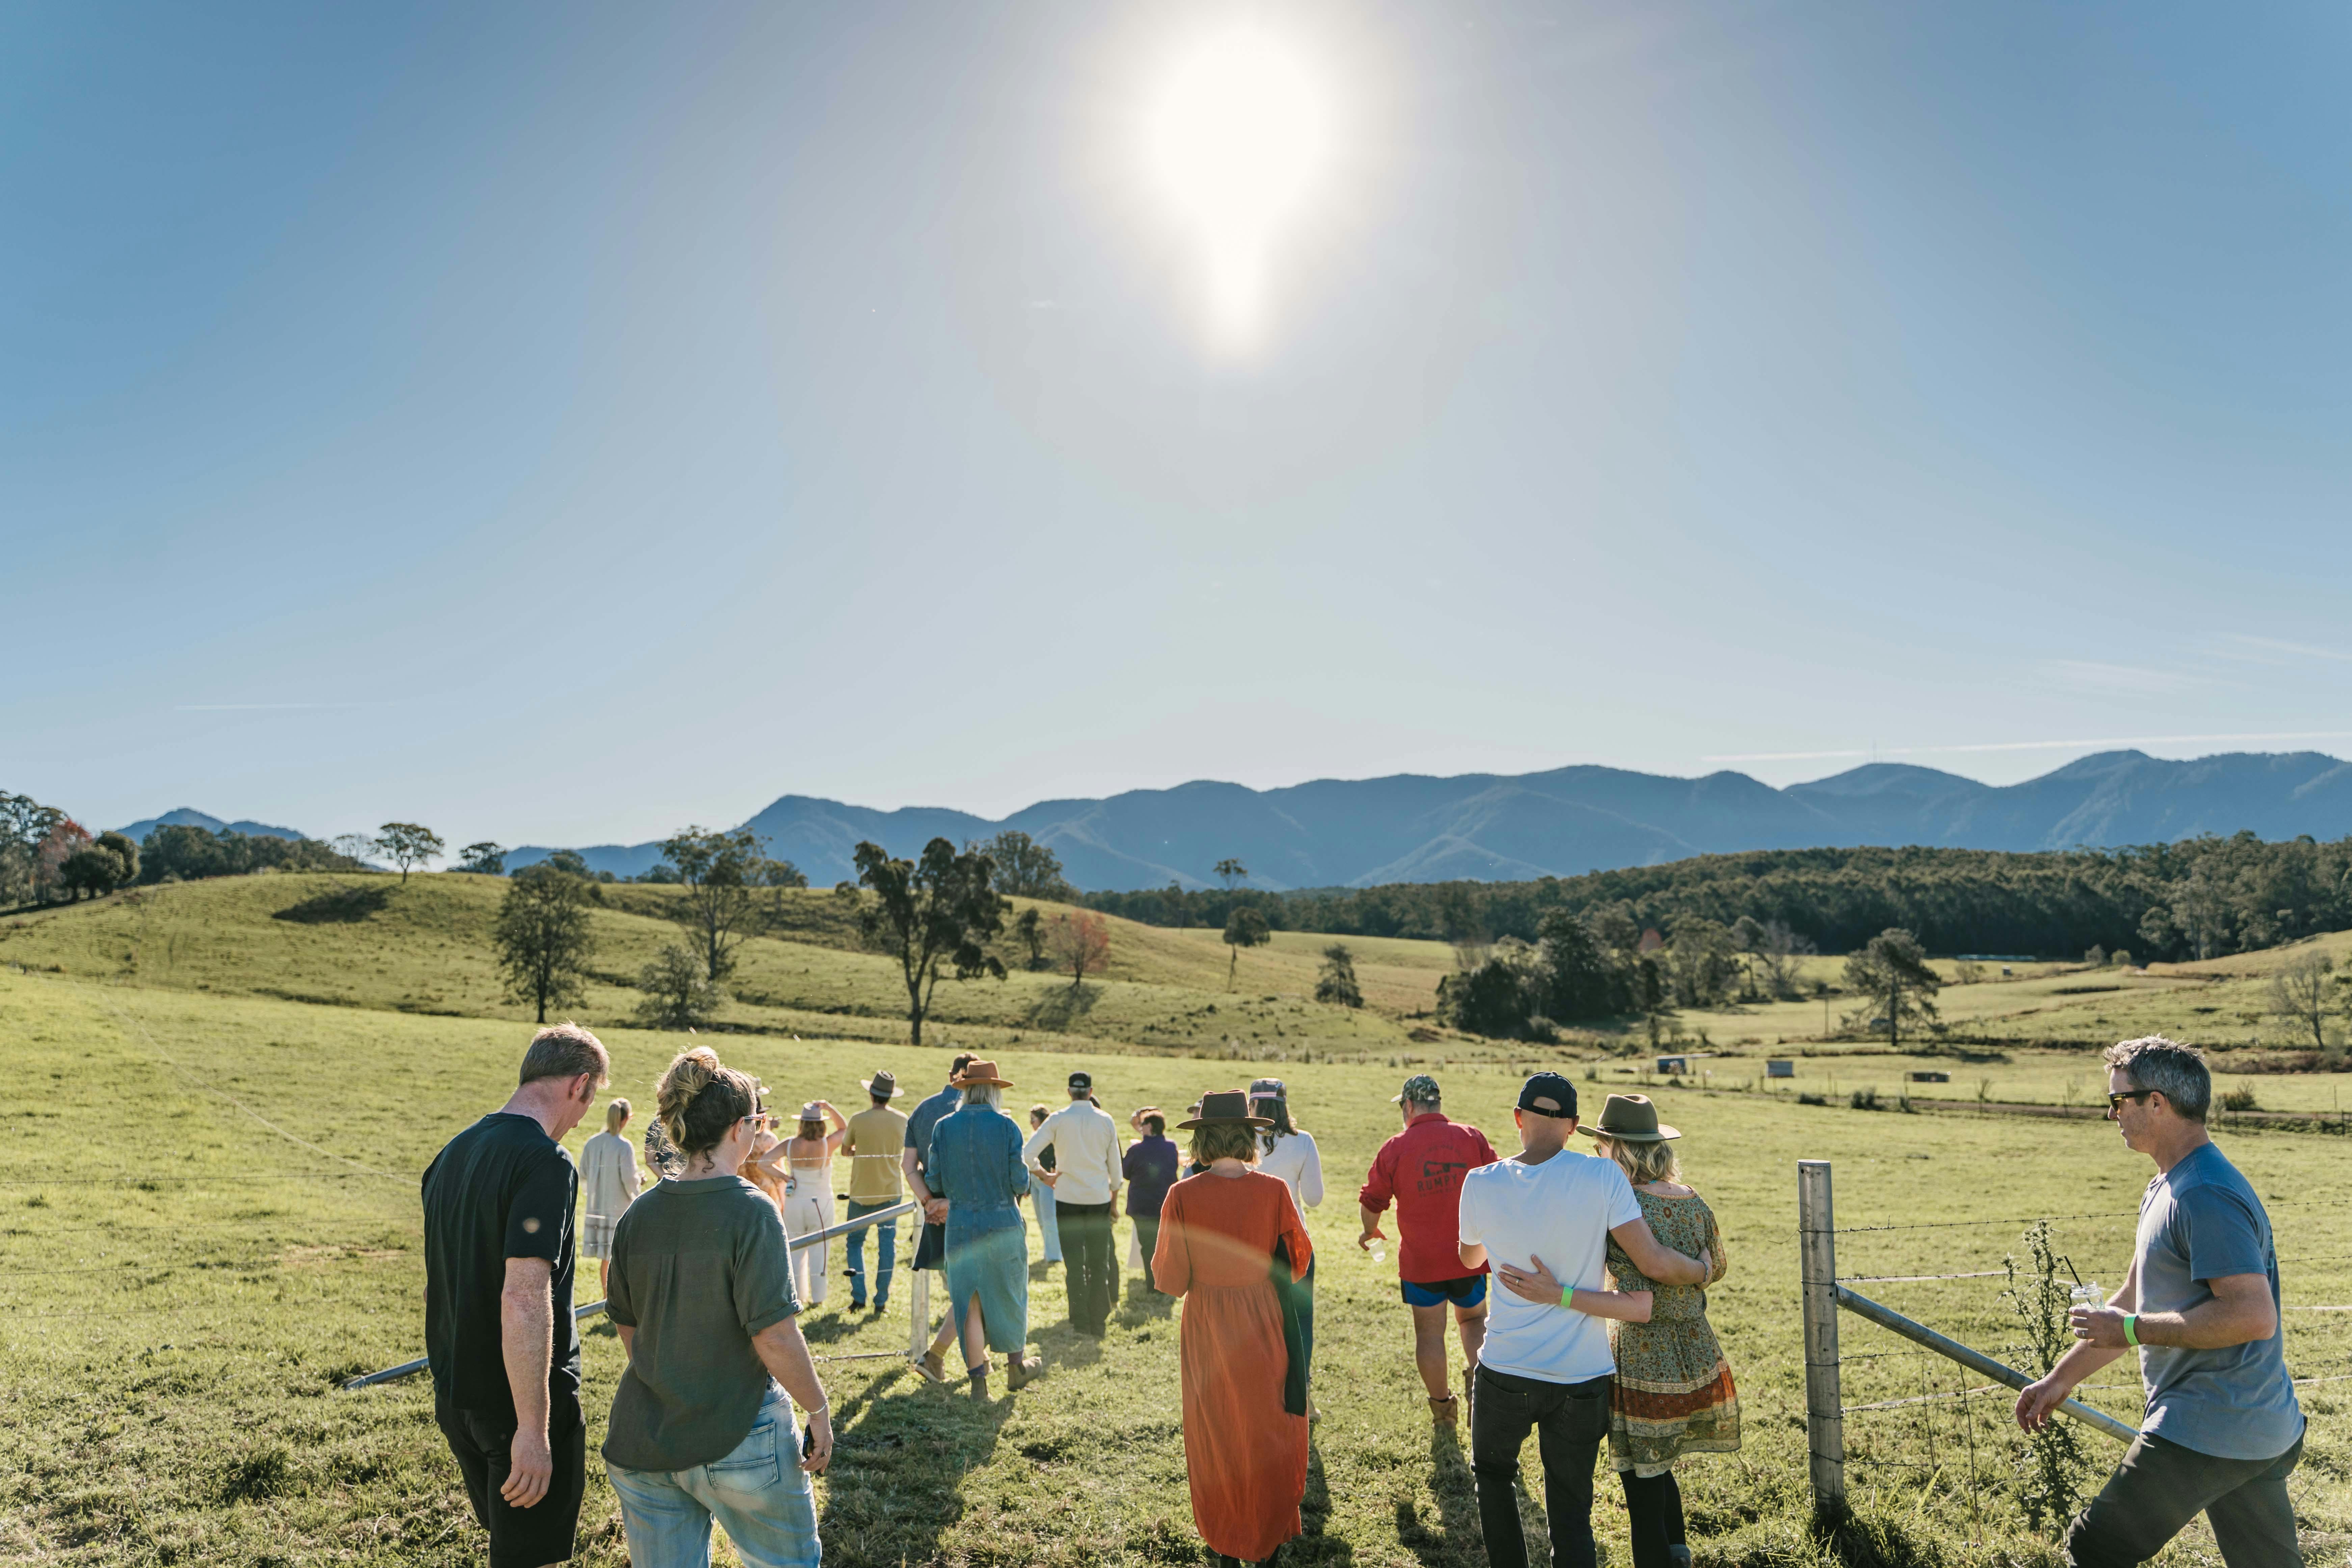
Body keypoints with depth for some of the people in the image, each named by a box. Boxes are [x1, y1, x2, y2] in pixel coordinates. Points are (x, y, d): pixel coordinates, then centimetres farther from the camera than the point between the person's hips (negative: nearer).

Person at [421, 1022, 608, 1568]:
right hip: (521, 1401, -8)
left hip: (457, 1397, 8)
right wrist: (533, 1429, -26)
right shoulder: (545, 1162, -21)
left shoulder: (453, 1153, 7)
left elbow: (436, 1285, 16)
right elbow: (523, 1300, -29)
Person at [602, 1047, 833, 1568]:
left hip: (642, 1442, 5)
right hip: (737, 1437, -5)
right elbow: (774, 1336, -20)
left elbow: (628, 1329, 9)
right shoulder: (749, 1211, -18)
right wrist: (819, 1410, -7)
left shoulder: (639, 1214, 0)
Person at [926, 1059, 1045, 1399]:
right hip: (1003, 1224, -1)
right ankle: (1017, 1367, 32)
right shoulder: (1007, 1127, -9)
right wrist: (1024, 1181, 13)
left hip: (961, 1225, 1)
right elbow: (1020, 1183, -10)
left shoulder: (944, 1127, -3)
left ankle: (978, 1379, 11)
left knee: (969, 1303, 9)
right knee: (1009, 1297, 17)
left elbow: (934, 1181, 1)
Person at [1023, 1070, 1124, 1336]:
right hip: (1099, 1199, 1)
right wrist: (1115, 1200, 14)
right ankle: (1098, 1324, 13)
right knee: (1099, 1263, 9)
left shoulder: (1058, 1120, -6)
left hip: (1067, 1199, -1)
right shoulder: (1106, 1121, -1)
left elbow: (1027, 1154, -14)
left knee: (1074, 1264, 5)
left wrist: (1043, 1175, 1)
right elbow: (1115, 1165, 5)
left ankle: (1081, 1324, 7)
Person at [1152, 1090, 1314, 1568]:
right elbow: (1299, 1258, 0)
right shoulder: (1273, 1191, -13)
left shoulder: (1182, 1197, -15)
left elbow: (1171, 1280, -10)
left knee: (1216, 1436, 17)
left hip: (1207, 1328, 0)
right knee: (1267, 1433, 18)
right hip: (1264, 1323, 0)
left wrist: (1160, 1259, 10)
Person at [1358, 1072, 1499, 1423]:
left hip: (1421, 1260, -2)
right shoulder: (1473, 1138, -4)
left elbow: (1371, 1203, -2)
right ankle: (1476, 1372, -1)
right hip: (1470, 1256, 2)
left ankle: (1442, 1406, 21)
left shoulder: (1395, 1148, -10)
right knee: (1473, 1319, 22)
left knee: (1429, 1332, 13)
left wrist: (1371, 1232, 20)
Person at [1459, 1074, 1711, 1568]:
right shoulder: (1601, 1176, -13)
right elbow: (1655, 1264, -14)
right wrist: (1702, 1270, 7)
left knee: (1492, 1473, 26)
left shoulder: (1481, 1184, -8)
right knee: (1572, 1512, 12)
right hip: (1583, 1378, 0)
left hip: (1506, 1372, 0)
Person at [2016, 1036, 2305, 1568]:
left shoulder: (2206, 1196, -20)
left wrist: (2131, 1330, -20)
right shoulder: (2166, 1189, 15)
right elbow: (2133, 1300, 22)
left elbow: (2254, 1316, -27)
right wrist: (2060, 1378, 22)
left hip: (2206, 1433, -11)